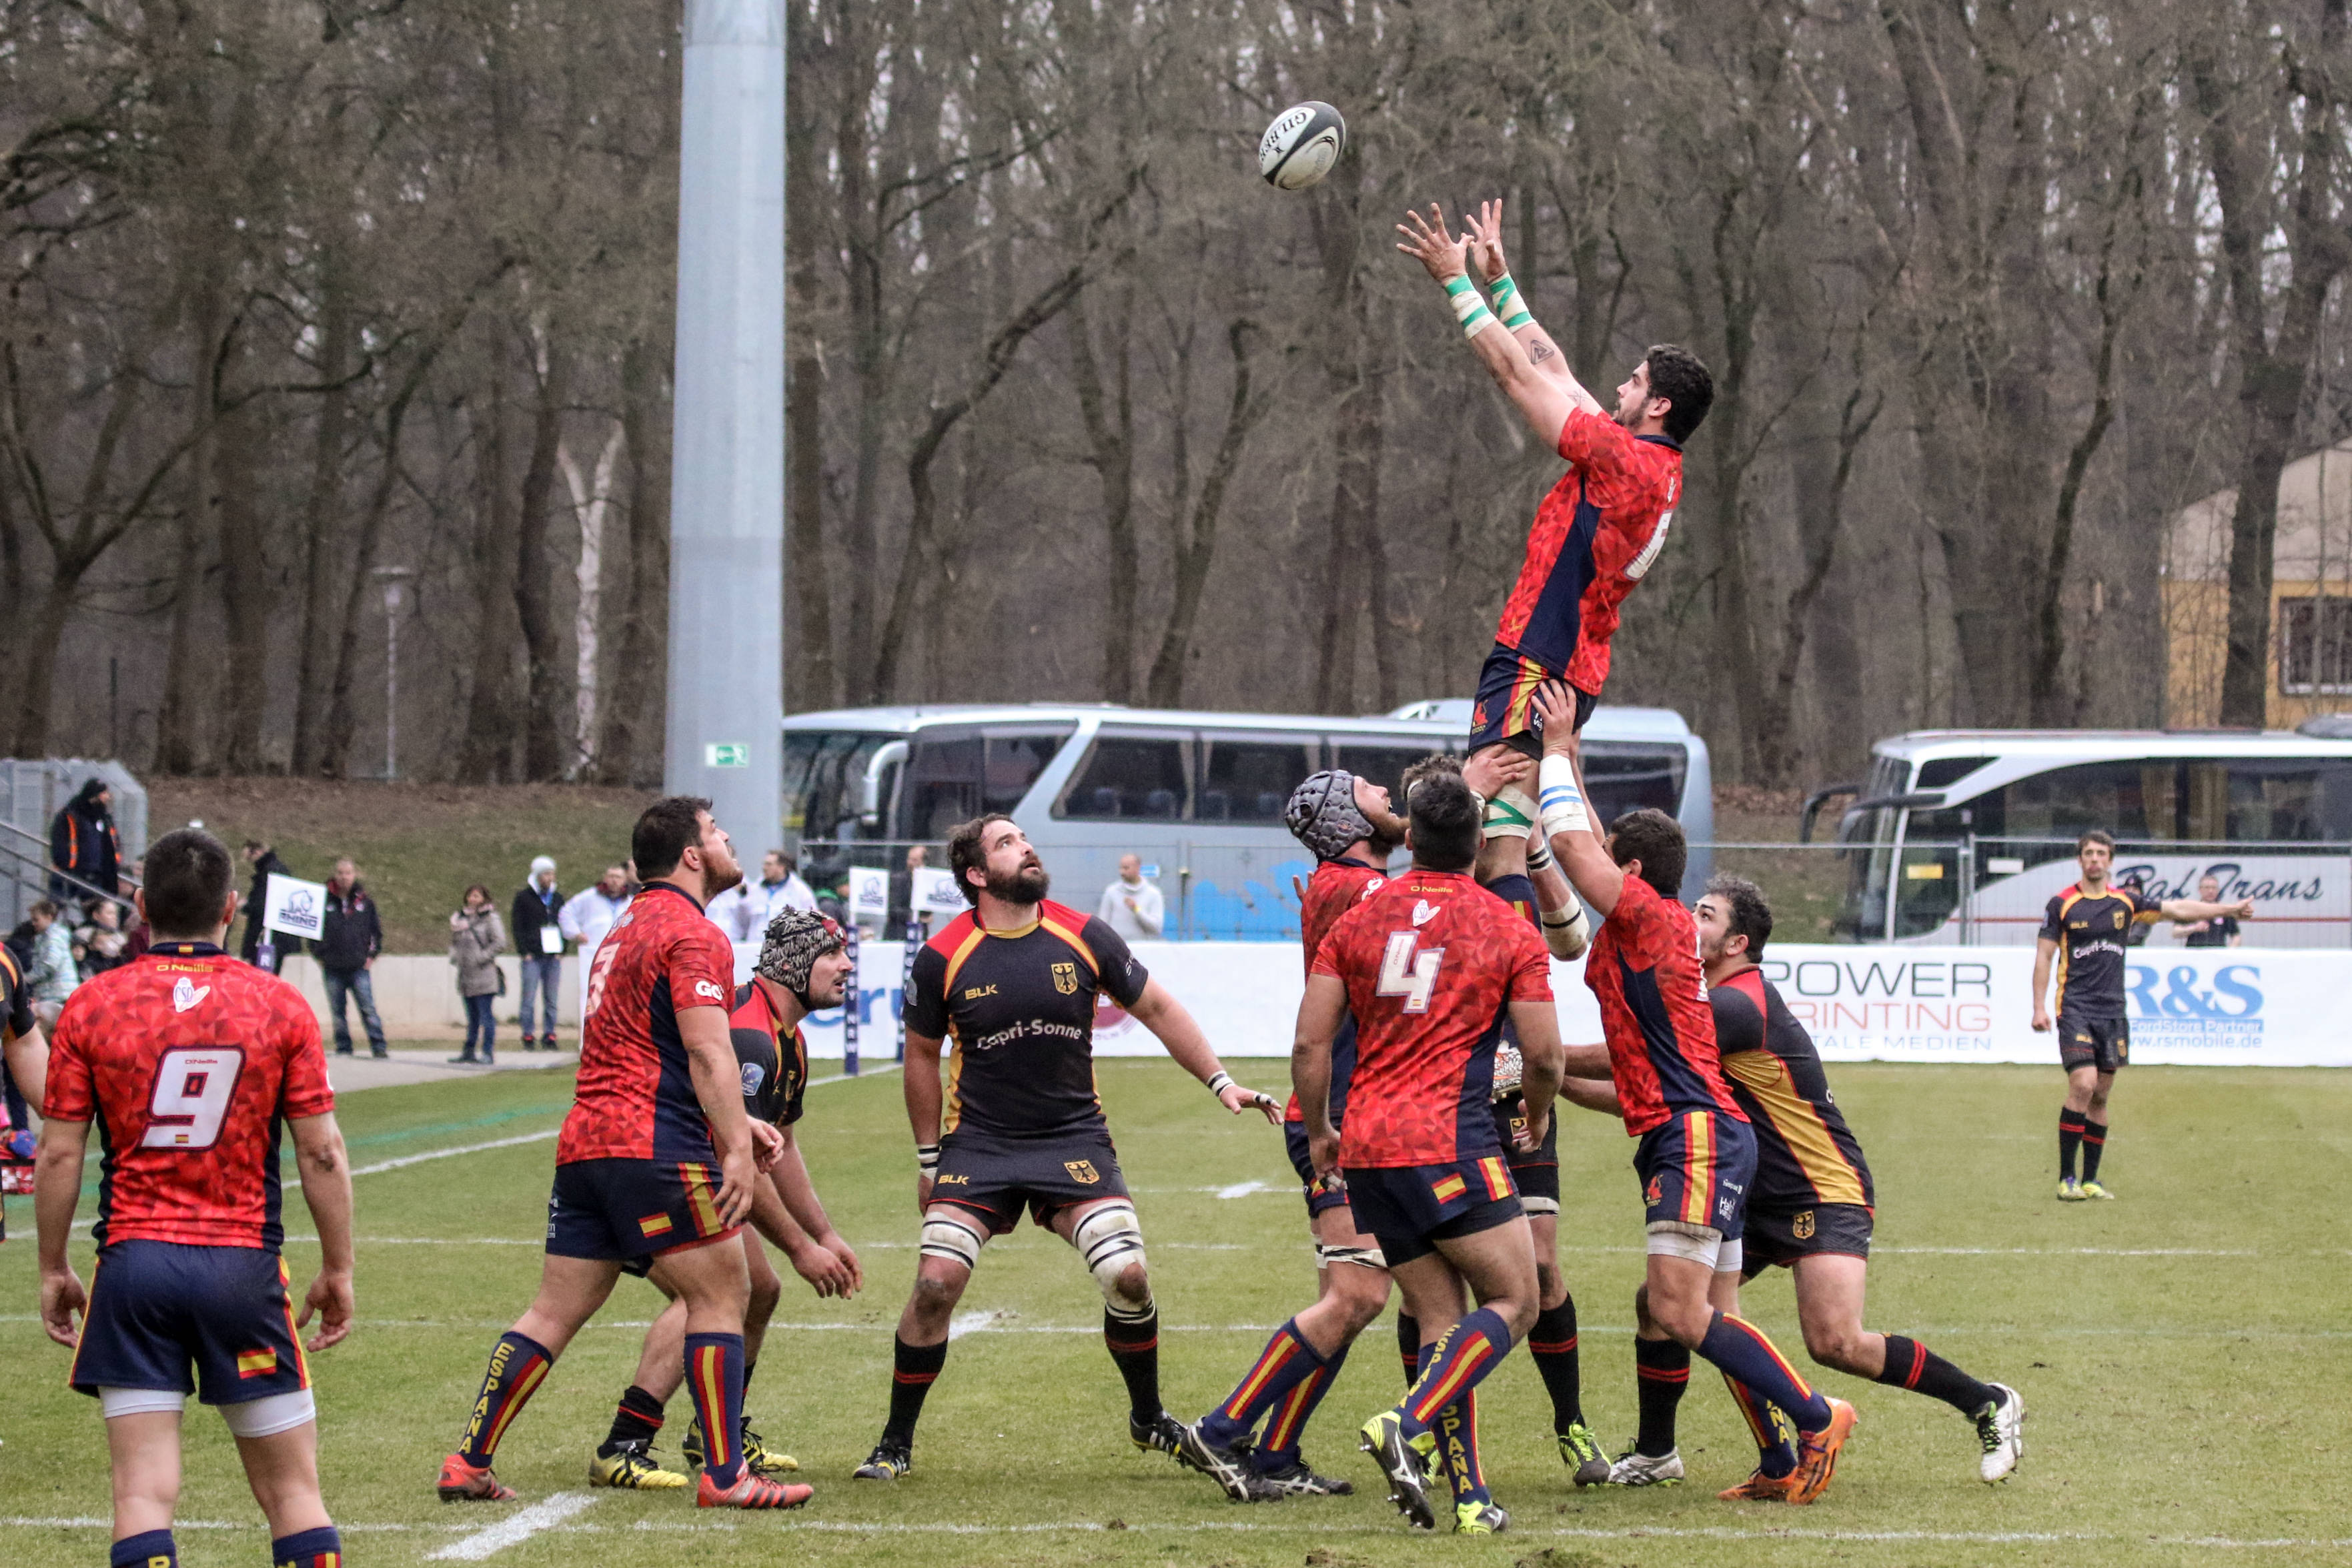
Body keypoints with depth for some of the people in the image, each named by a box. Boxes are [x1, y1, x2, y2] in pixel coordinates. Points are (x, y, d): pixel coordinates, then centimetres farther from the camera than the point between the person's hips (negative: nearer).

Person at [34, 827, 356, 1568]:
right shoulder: (281, 1005, 0)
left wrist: (54, 1270, 11)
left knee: (144, 1493, -2)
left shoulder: (91, 1006, 0)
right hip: (245, 1267, 0)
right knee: (292, 1489, 8)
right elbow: (322, 1154, -1)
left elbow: (59, 1155, 0)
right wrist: (337, 1270, 9)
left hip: (133, 1260, 0)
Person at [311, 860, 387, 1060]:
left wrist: (372, 955, 5)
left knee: (368, 1008, -7)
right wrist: (319, 954, 3)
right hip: (333, 968, 1)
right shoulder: (324, 900, 4)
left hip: (359, 967, -1)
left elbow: (376, 930, 14)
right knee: (337, 1011, 4)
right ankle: (343, 1047, 12)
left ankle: (379, 1047, -6)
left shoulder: (364, 901, 6)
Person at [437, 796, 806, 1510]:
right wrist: (735, 1146, -19)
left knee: (556, 1312, 11)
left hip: (583, 1143, 9)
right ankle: (724, 1475, -3)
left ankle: (468, 1463, 10)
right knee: (721, 1292, -1)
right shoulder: (693, 935, -7)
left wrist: (736, 1123, 29)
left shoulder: (628, 929, 24)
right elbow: (708, 1054, -17)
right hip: (657, 1148, -9)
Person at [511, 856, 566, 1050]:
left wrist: (561, 952, 5)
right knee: (529, 997, -6)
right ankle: (528, 1036, -3)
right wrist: (525, 952, -9)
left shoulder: (558, 899, 15)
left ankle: (549, 1035, 8)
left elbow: (565, 925, 18)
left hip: (554, 956, 4)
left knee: (551, 998, 4)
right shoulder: (524, 897, 3)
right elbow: (518, 925, 0)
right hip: (532, 956, -4)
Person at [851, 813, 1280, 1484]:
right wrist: (929, 1160, 8)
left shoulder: (1083, 938, -3)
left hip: (1074, 1139, 1)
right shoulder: (943, 958, -7)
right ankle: (895, 1444, 1)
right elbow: (922, 1055, 7)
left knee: (1128, 1276, -11)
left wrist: (1221, 1081, 4)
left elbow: (1156, 1008, 9)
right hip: (978, 1144, -1)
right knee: (936, 1282, -15)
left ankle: (1148, 1420, 14)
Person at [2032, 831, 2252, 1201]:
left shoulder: (2126, 902, 9)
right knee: (2083, 1085, -18)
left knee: (2100, 1097, 5)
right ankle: (2066, 1179, -11)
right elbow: (2044, 956, 1)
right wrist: (2039, 1007, -5)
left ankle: (2090, 1180, 12)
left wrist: (2230, 909, 18)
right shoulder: (2062, 903, -1)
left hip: (2112, 1011, 4)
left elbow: (2178, 909, 17)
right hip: (2075, 1008, -4)